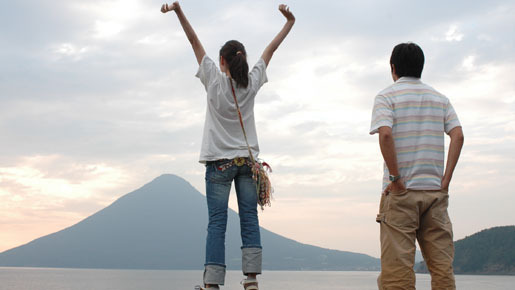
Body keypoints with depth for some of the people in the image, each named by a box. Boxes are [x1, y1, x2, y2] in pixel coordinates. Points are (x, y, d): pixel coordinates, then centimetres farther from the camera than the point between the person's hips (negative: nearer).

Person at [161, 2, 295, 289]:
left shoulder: (215, 80, -5)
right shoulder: (252, 83, 1)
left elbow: (196, 42, -3)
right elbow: (270, 50, 12)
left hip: (219, 161, -2)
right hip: (248, 159, 3)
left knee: (217, 223, -6)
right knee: (250, 219, 1)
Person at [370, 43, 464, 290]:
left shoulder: (386, 96, 1)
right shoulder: (440, 99, 15)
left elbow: (385, 134, -16)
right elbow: (458, 135, 2)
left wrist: (395, 178, -11)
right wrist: (446, 179, 2)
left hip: (400, 191, -4)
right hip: (435, 191, 4)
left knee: (397, 269, -4)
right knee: (442, 267, 5)